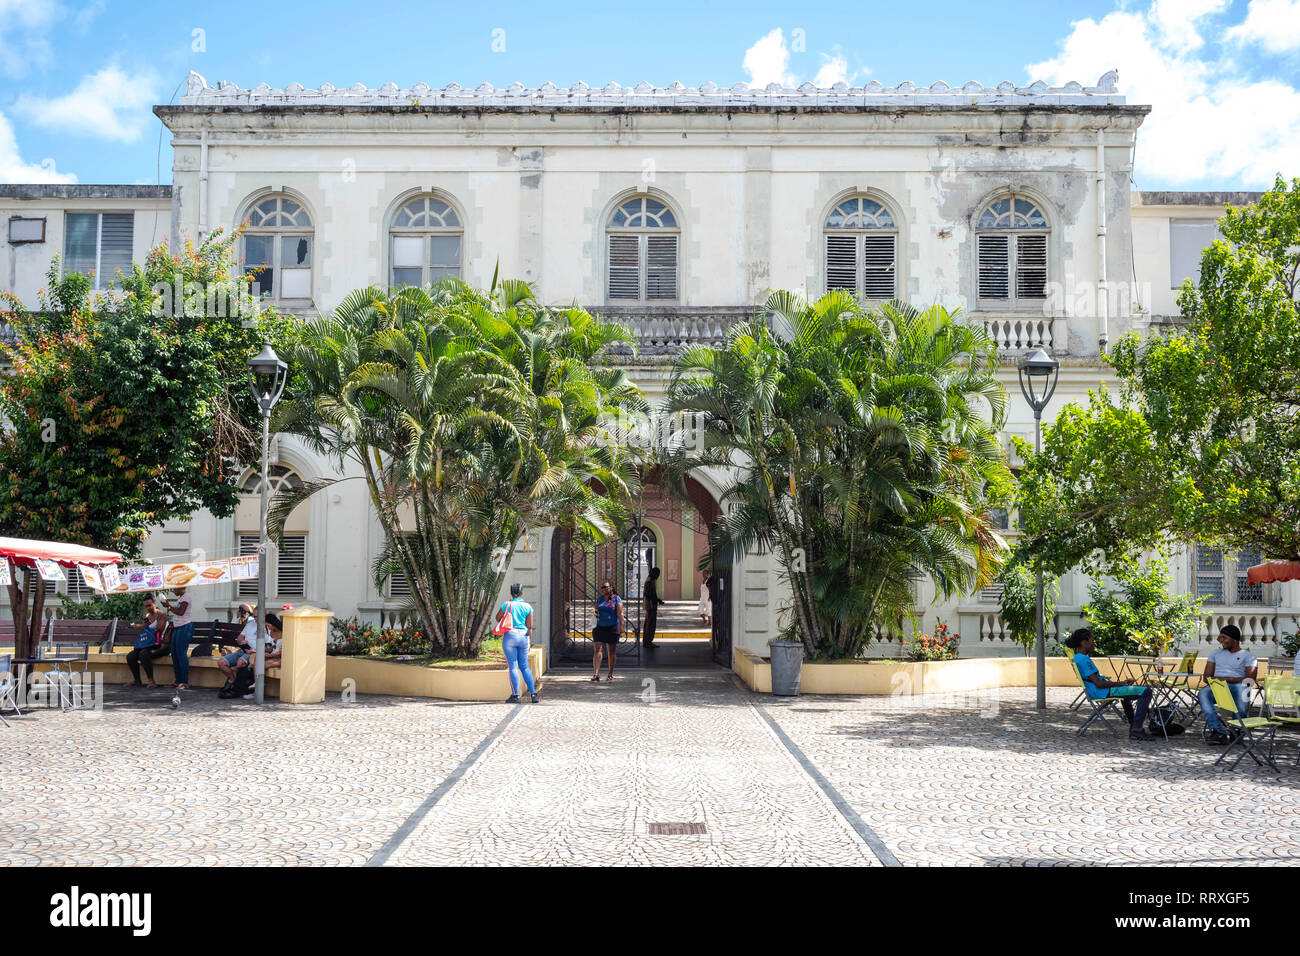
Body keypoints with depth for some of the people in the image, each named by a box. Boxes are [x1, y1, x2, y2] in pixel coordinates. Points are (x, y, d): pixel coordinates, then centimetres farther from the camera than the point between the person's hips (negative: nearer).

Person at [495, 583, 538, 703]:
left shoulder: (507, 605, -3)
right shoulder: (528, 607, 3)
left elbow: (498, 619, 10)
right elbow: (530, 627, 3)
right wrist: (529, 642, 11)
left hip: (510, 636, -3)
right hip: (523, 636, 3)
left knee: (512, 667, 1)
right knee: (524, 666, 13)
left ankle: (515, 695, -1)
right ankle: (533, 693, 6)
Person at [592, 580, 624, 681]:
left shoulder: (616, 599, -3)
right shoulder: (599, 599, 11)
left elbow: (620, 614, -9)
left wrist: (621, 626, -18)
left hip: (612, 627, -3)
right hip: (600, 627, 3)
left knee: (611, 651, 6)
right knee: (598, 649, -9)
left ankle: (611, 673, 18)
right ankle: (596, 673, -15)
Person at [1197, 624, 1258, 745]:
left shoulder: (1248, 656, 14)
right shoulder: (1216, 652, 26)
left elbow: (1250, 679, -2)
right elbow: (1207, 676, 19)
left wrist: (1228, 679, -15)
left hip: (1236, 686, -3)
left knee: (1243, 688, -41)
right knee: (1203, 693, -34)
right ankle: (1219, 731, -42)